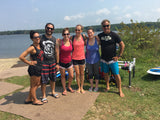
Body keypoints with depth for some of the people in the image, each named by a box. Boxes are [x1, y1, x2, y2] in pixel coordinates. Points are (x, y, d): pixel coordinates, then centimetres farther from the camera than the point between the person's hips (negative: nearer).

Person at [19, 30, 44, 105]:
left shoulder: (39, 45, 8)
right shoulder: (32, 47, -18)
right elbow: (21, 57, -24)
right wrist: (29, 63, -14)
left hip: (39, 68, 9)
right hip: (34, 68, -9)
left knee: (38, 84, 21)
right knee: (33, 85, 9)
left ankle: (29, 99, 35)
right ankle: (35, 100, 28)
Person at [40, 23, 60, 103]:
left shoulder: (55, 40, 6)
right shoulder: (41, 38, -4)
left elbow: (56, 52, 10)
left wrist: (57, 63, 9)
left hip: (52, 62, 4)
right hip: (43, 62, -3)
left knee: (53, 78, 14)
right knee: (43, 80, 0)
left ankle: (53, 92, 35)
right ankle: (44, 96, 16)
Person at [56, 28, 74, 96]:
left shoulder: (71, 41, -2)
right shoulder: (60, 42, -12)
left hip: (69, 61, 3)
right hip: (62, 62, -3)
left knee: (71, 76, 8)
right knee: (63, 76, 10)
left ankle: (69, 87, 36)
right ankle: (64, 89, 29)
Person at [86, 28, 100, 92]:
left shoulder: (97, 40, -11)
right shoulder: (86, 41, -7)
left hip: (96, 59, -1)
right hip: (88, 60, 2)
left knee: (96, 73, 10)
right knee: (90, 73, 12)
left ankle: (96, 86, 29)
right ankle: (91, 86, 32)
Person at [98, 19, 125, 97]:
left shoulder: (114, 35, -7)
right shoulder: (100, 35, 3)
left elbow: (122, 45, -4)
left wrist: (119, 56, -7)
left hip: (112, 59, -3)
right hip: (103, 59, 3)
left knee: (116, 74, 0)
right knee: (105, 73, 13)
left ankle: (120, 90, 15)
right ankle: (107, 87, 32)